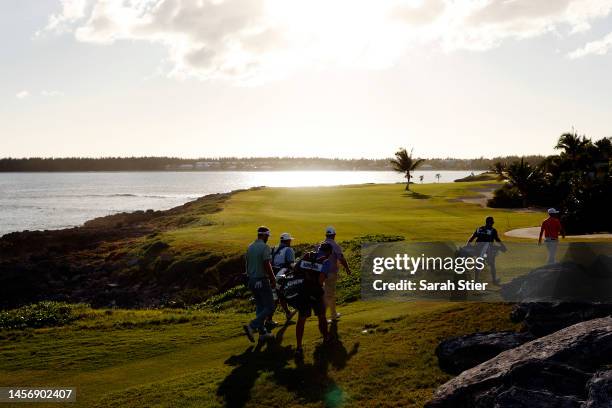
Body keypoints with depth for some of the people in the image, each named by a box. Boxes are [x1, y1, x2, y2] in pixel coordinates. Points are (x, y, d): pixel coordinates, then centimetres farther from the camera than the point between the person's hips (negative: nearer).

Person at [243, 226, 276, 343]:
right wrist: (273, 280, -12)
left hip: (252, 280, 8)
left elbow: (247, 264, 14)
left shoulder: (250, 247, 9)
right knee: (269, 307, 0)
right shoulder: (264, 247, -15)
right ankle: (251, 327, -13)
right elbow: (267, 265, -19)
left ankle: (262, 332, 19)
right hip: (262, 280, -8)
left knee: (259, 307, 16)